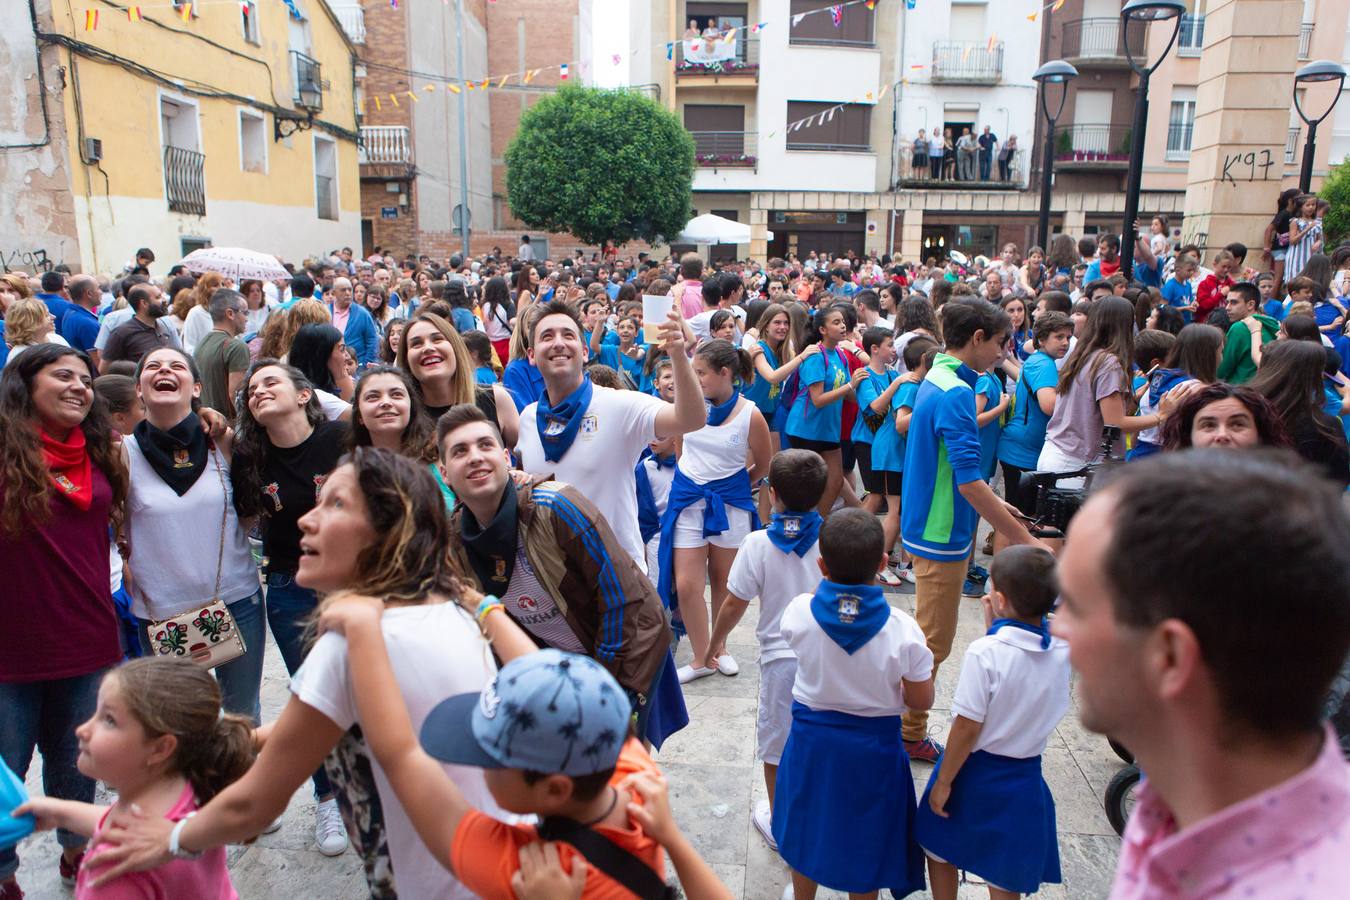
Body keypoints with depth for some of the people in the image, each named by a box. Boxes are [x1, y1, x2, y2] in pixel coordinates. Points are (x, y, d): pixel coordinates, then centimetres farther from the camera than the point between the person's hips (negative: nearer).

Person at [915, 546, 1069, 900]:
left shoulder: (984, 653, -25)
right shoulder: (1063, 650, -10)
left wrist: (943, 782, -9)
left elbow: (967, 728, -20)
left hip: (975, 769, -4)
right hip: (1025, 776, 5)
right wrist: (996, 629, 0)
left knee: (940, 850, 22)